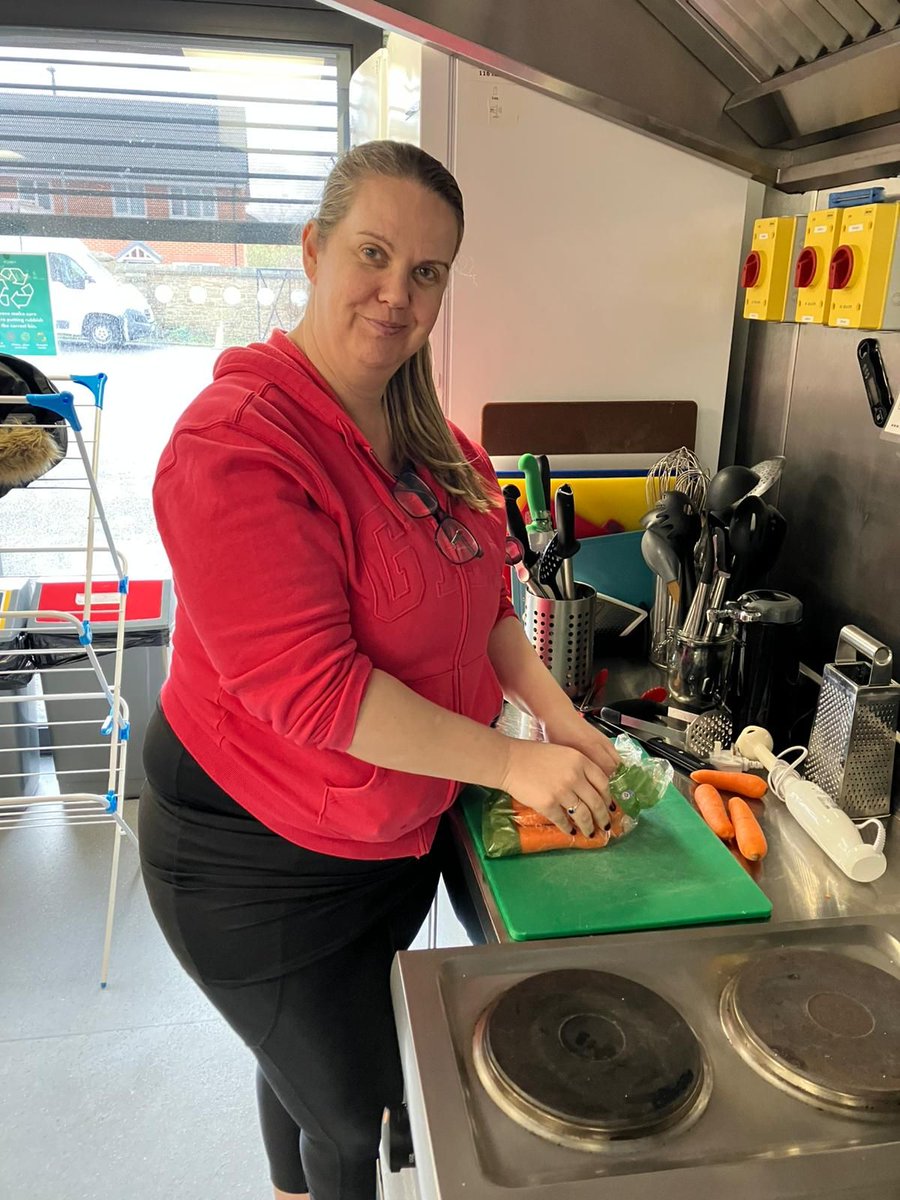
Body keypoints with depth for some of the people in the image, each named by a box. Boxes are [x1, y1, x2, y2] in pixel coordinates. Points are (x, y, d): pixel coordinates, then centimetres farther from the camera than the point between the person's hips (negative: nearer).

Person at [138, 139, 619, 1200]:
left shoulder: (425, 436, 1)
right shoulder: (236, 441, -26)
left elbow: (476, 598, 7)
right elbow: (307, 686, -30)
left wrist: (556, 716, -6)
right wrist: (511, 763, -24)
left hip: (402, 826, 8)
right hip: (261, 858, -7)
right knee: (352, 1112, 13)